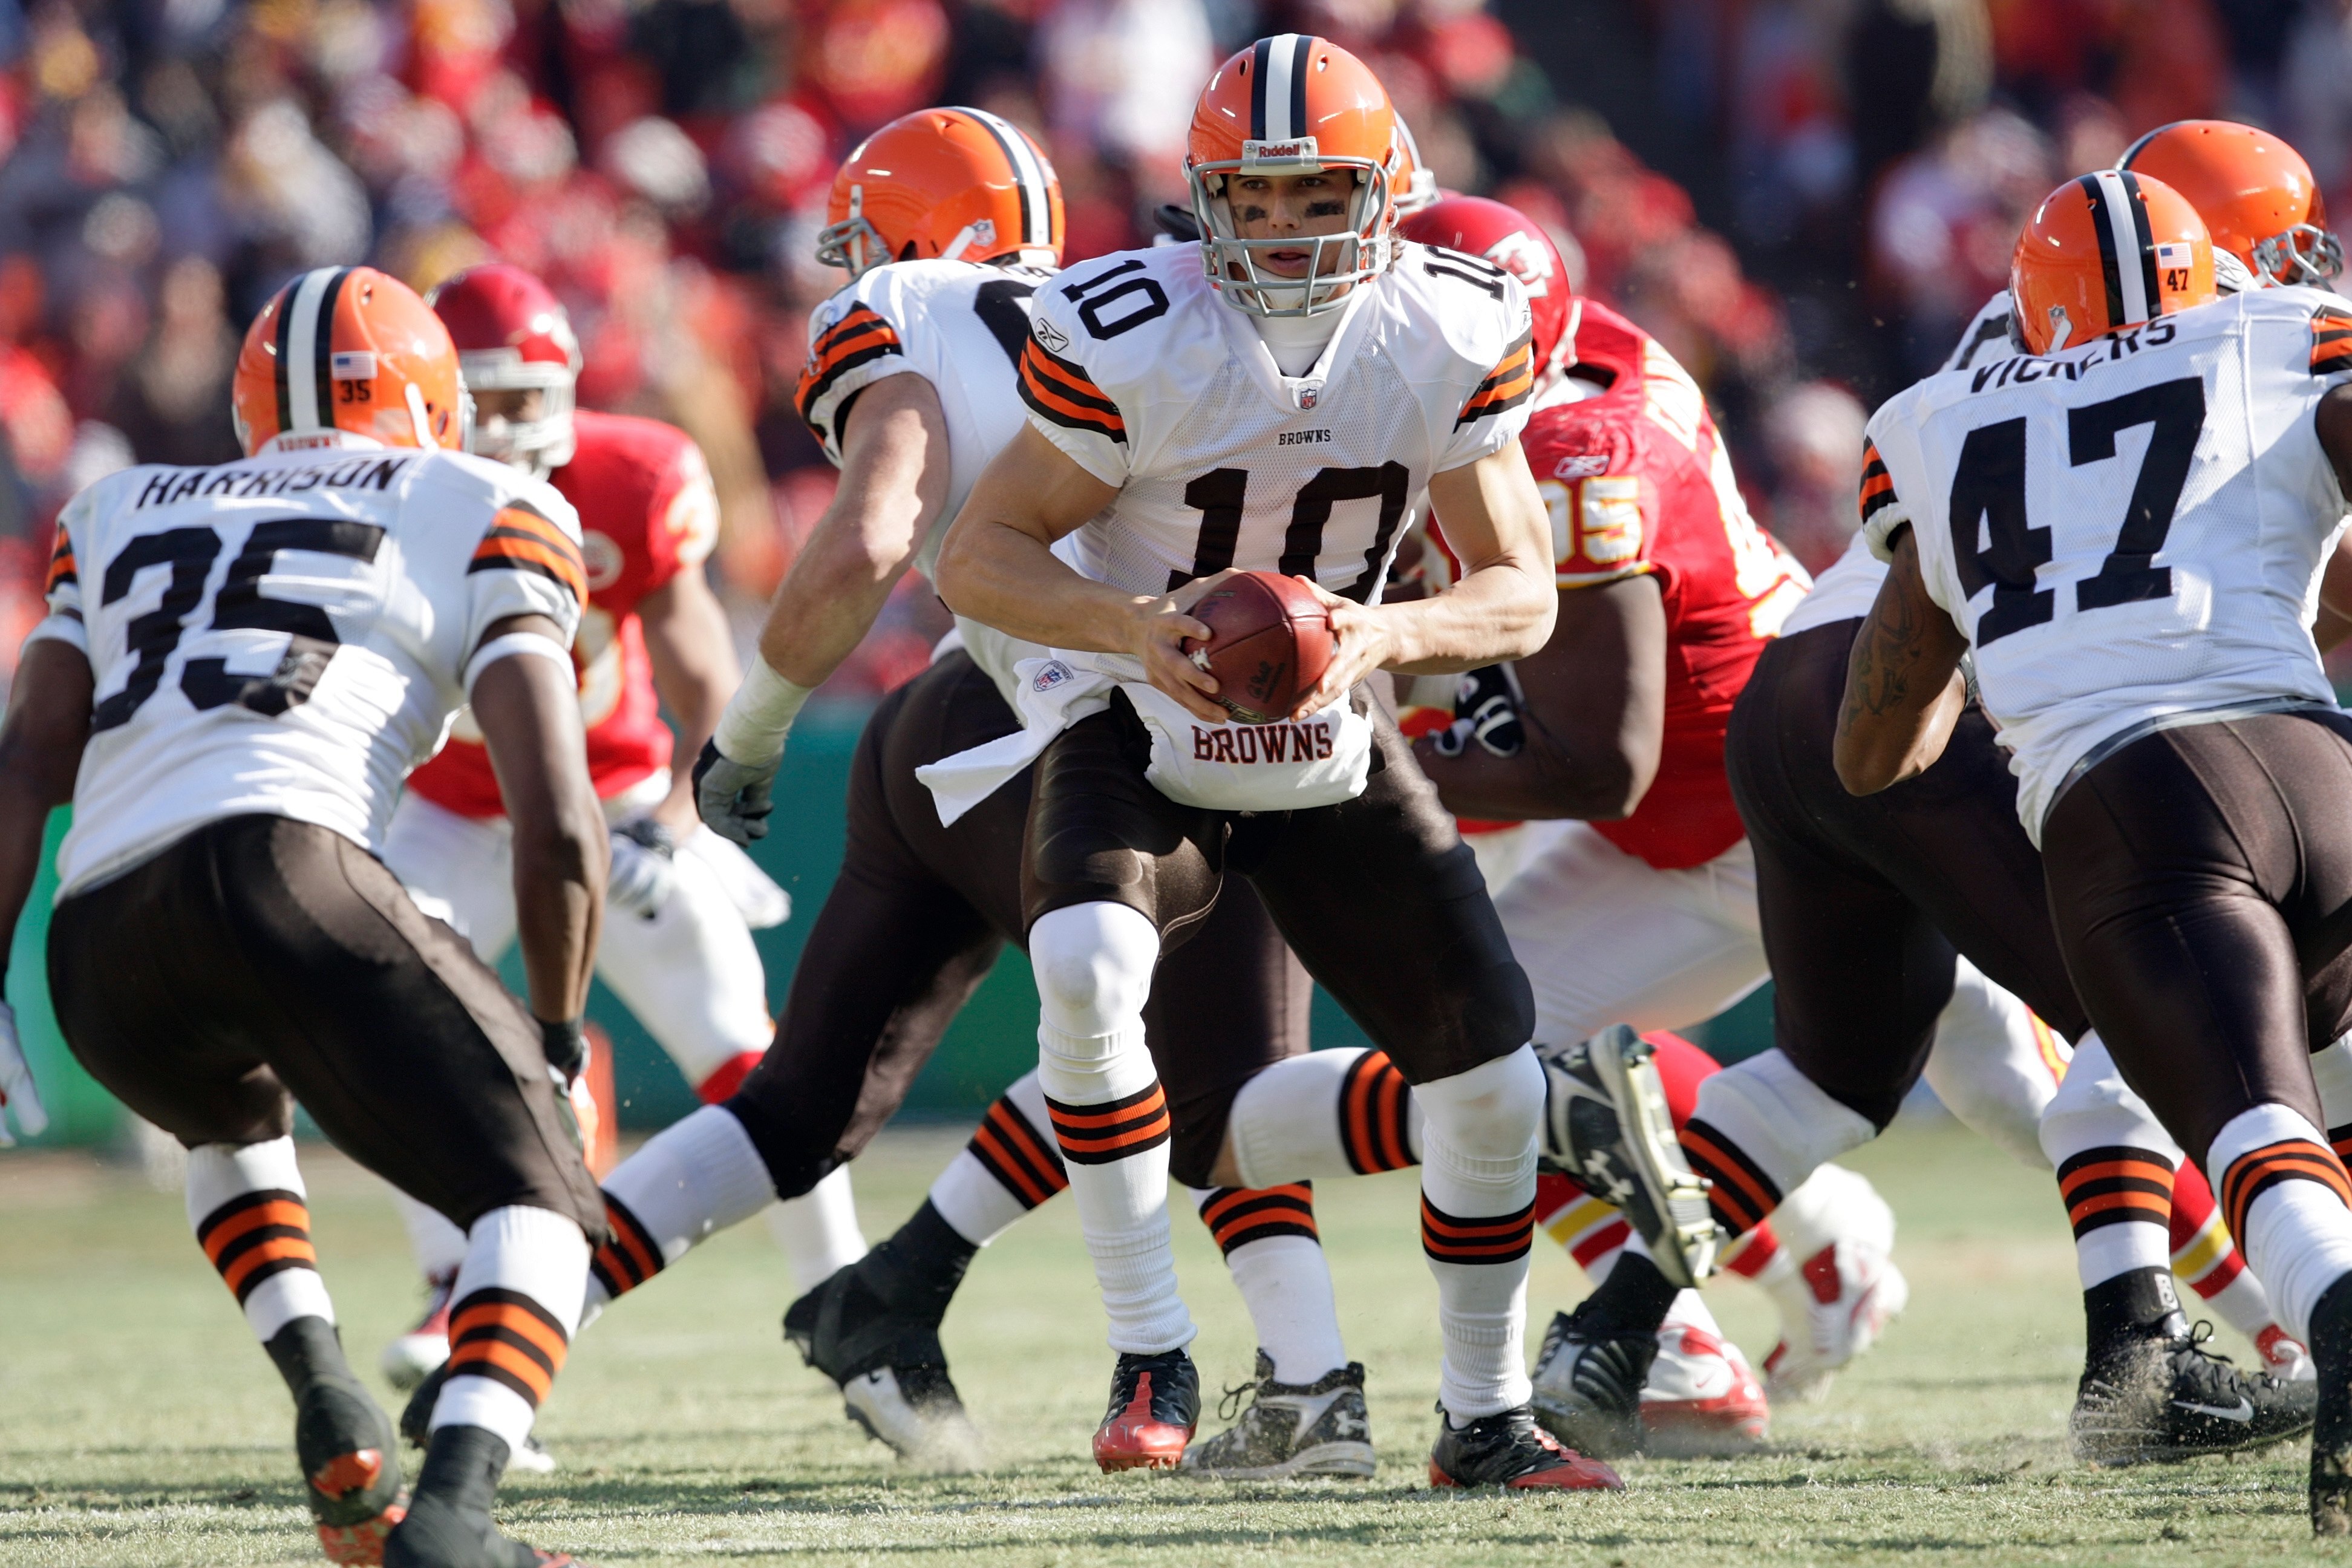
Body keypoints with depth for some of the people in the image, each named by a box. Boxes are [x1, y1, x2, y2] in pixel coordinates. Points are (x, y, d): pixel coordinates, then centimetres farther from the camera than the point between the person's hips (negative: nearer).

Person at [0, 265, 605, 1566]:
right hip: (283, 868, -5)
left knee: (230, 1114, 37)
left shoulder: (127, 517, 32)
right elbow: (559, 827, 9)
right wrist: (556, 1038, 23)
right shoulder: (485, 520, 19)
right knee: (540, 1202, 5)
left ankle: (320, 1383, 12)